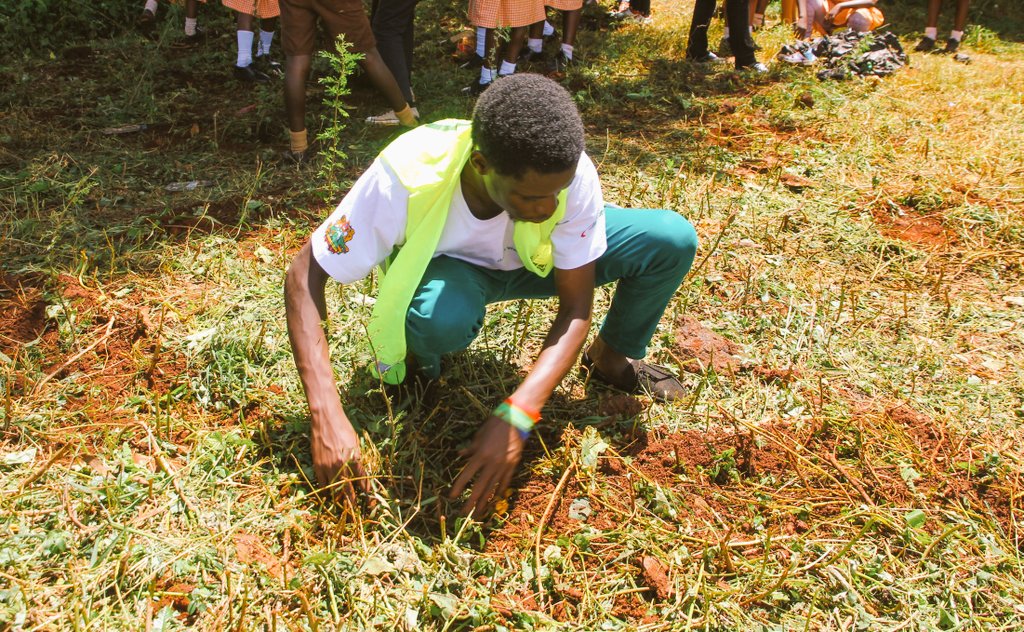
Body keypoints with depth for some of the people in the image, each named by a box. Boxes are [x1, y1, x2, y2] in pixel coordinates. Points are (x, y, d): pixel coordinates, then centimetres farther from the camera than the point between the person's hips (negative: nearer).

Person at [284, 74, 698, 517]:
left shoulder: (571, 172, -32)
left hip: (533, 261, 3)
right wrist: (326, 416, -40)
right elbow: (304, 277, -30)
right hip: (449, 267, -2)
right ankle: (422, 362, -3)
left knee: (672, 238, -21)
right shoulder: (406, 180, -37)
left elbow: (576, 309, -25)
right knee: (438, 317, -41)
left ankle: (613, 357, 6)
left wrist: (516, 416, -40)